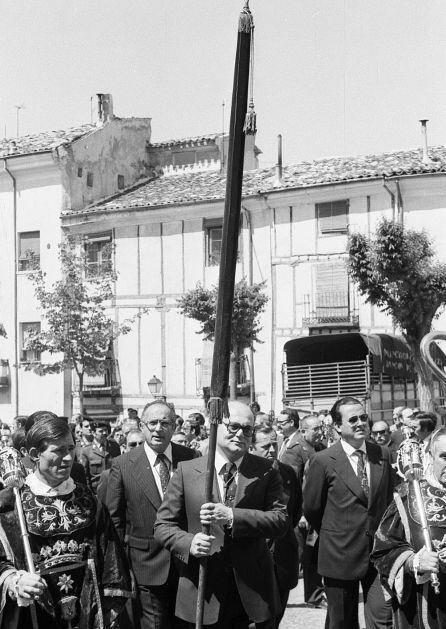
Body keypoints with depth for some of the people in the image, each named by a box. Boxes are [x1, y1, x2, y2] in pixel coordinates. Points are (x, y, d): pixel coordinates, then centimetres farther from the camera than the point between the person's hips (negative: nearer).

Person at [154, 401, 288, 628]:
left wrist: (232, 517, -23)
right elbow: (163, 525, 2)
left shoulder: (266, 472, 1)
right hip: (203, 595, 0)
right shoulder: (187, 471, 0)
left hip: (254, 592, 0)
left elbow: (281, 520, -10)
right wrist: (189, 543, -18)